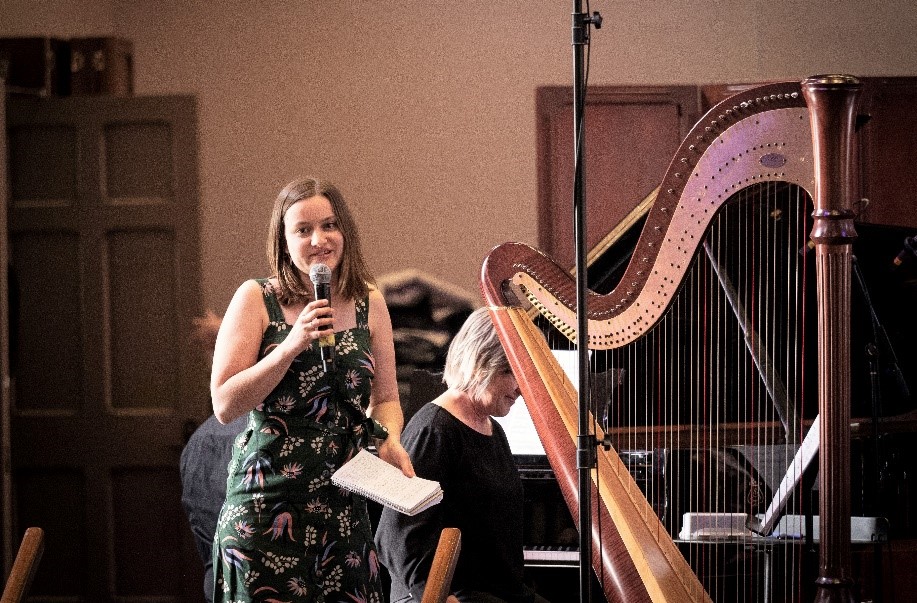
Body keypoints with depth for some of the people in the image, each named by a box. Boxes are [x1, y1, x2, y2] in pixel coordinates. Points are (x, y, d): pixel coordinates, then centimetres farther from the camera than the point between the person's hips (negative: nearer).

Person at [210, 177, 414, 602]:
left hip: (343, 503, 3)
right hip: (265, 506, -3)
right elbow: (225, 406, -8)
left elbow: (385, 398, 17)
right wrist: (292, 345, -18)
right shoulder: (257, 300, -3)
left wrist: (389, 440, -5)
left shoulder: (369, 304, 8)